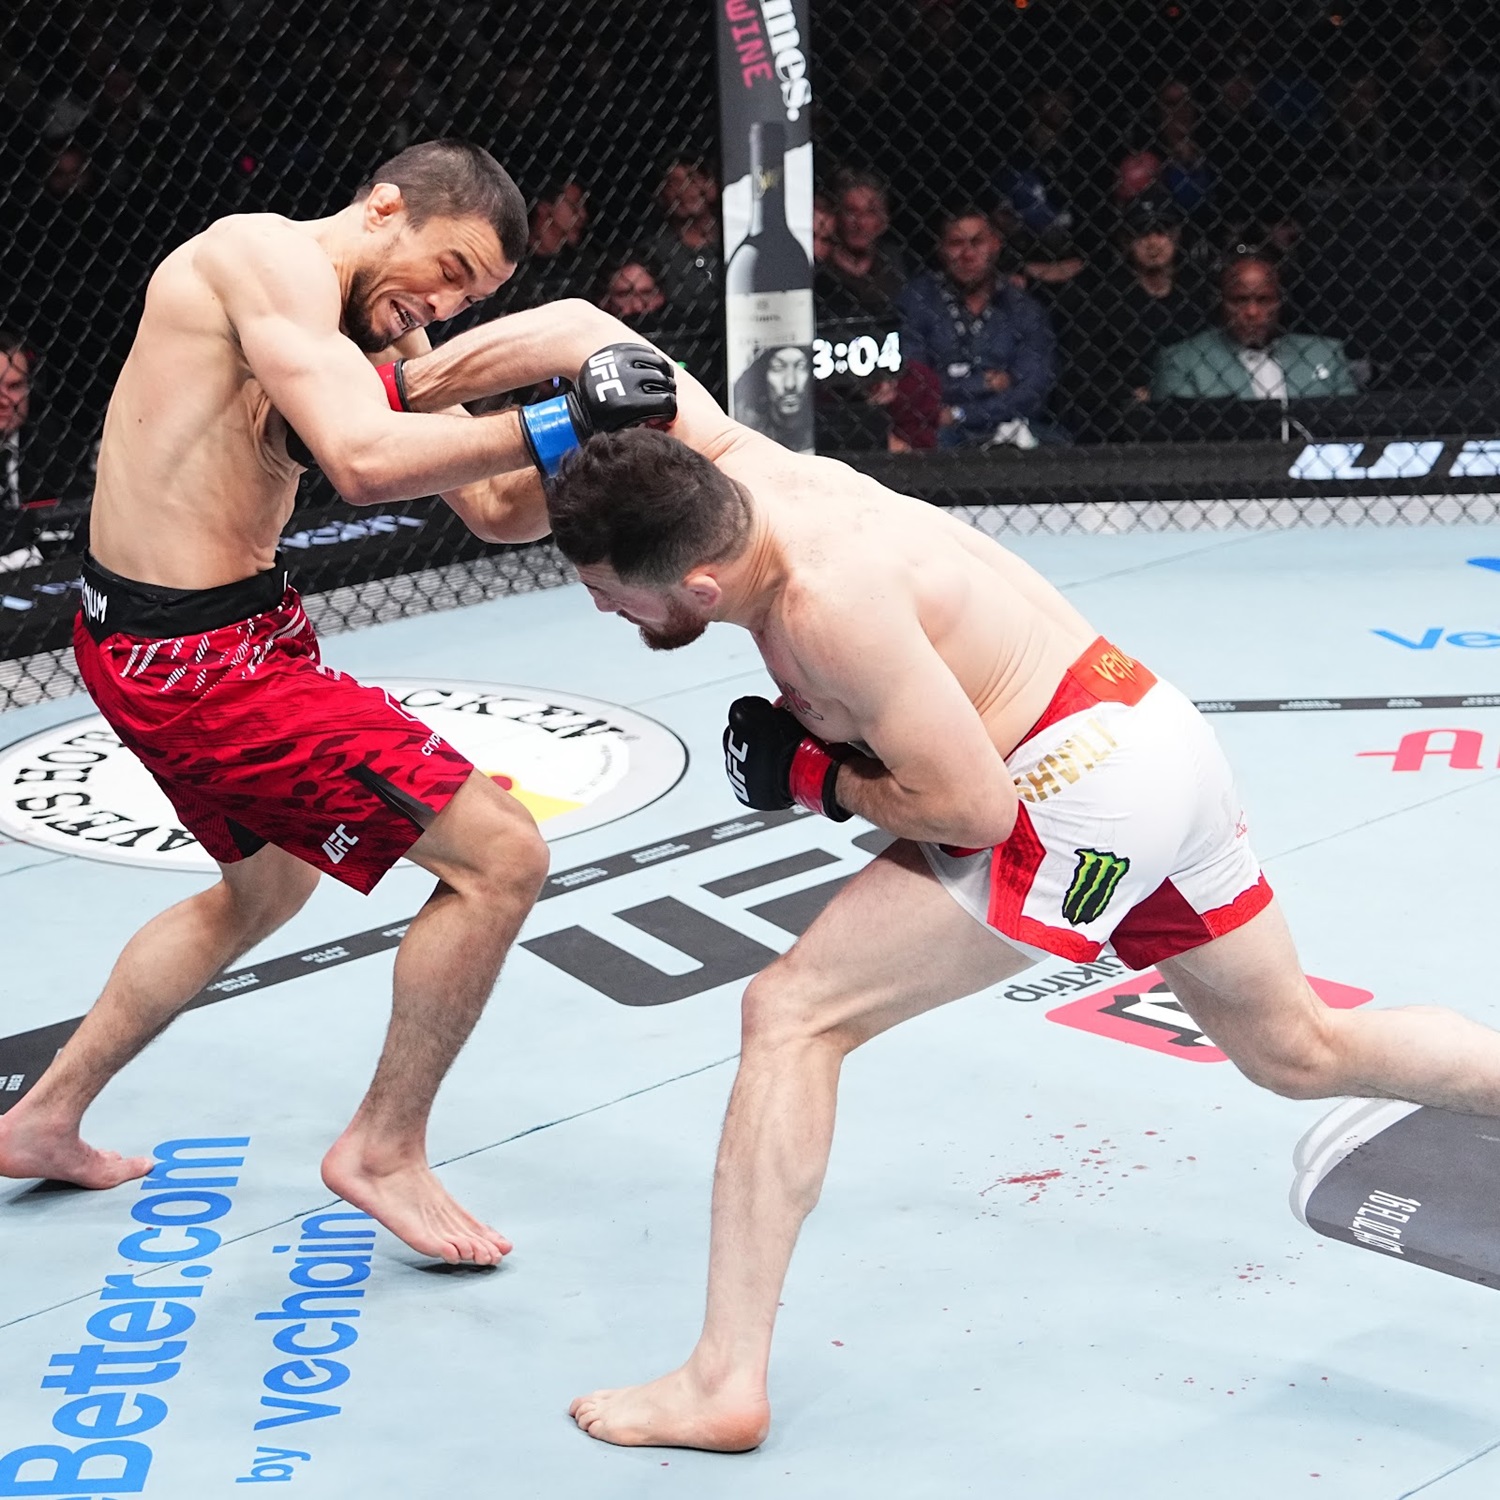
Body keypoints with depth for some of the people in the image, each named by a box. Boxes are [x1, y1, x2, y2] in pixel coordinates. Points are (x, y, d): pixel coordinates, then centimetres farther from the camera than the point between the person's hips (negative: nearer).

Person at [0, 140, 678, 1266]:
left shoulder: (379, 334, 12)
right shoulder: (271, 256, -17)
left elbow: (495, 511, 10)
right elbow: (365, 461, -32)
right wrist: (558, 424, -29)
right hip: (196, 656, -11)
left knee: (268, 887, 34)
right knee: (501, 855, -11)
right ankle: (385, 1150, 7)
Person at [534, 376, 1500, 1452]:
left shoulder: (829, 599, -25)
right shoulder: (737, 472, -2)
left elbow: (972, 807, -23)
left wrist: (815, 780, -9)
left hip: (1073, 792, -10)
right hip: (1160, 745, 10)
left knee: (793, 1013, -9)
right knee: (1303, 1053, 25)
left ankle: (725, 1386, -8)